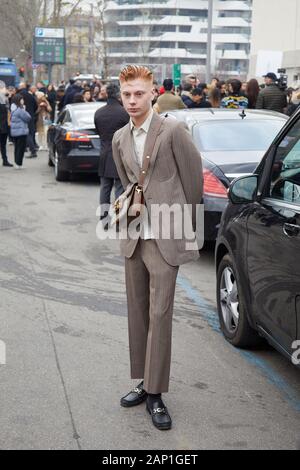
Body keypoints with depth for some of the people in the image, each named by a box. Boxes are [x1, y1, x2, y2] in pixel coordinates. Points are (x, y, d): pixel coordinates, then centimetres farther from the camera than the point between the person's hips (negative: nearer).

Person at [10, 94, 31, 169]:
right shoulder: (20, 110, -19)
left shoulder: (14, 109, 10)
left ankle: (17, 163, 20)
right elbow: (28, 118, -14)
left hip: (14, 131, 9)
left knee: (17, 147, 15)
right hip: (21, 131, -9)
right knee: (21, 148, -3)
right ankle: (19, 164, -2)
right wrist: (24, 111, 2)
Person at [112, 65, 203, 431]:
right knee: (138, 312, 11)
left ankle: (155, 394, 2)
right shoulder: (120, 139, 10)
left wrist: (189, 223, 6)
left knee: (159, 314, -6)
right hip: (134, 235, 6)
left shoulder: (172, 130, -9)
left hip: (166, 236, -6)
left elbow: (193, 177, -2)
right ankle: (146, 383, 24)